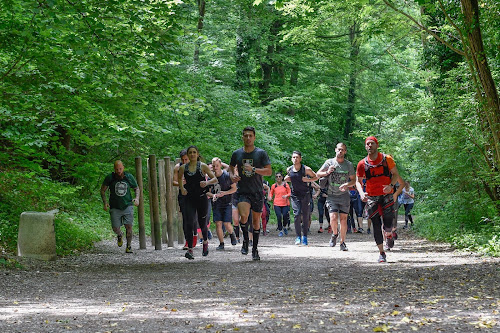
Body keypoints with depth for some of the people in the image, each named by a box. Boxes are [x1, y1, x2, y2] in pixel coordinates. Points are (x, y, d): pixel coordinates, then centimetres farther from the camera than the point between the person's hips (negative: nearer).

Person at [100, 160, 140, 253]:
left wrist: (137, 198, -6)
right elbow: (103, 190, 5)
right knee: (115, 228, -3)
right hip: (115, 207, 0)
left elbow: (137, 188, 13)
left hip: (127, 206, 0)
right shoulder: (110, 177, -6)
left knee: (129, 226, -10)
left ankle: (128, 246, 5)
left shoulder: (129, 177, -2)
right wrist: (105, 202, -7)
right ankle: (120, 236, 34)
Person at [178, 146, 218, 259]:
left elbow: (215, 179, -1)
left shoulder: (203, 166, -2)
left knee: (202, 223, 10)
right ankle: (190, 249, -15)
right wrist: (182, 188, 7)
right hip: (189, 199, 1)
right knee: (189, 223, -13)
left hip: (202, 198, -1)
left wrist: (207, 183, -21)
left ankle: (205, 242, 39)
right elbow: (179, 178, 25)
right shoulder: (183, 168, 4)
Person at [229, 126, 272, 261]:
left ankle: (255, 249, 22)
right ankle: (245, 240, 1)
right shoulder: (237, 153, 4)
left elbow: (269, 171, -7)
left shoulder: (261, 153, -3)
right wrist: (232, 175, 0)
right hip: (242, 191, 0)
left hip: (257, 192, 0)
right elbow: (231, 166, 22)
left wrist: (253, 169, -20)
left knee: (256, 221, 7)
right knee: (244, 216, -24)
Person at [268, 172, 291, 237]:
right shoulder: (274, 186, 6)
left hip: (285, 204, -1)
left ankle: (284, 227, 21)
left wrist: (286, 195, -15)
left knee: (285, 217, -9)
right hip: (277, 204, 1)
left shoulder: (286, 185, 2)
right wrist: (270, 197, -1)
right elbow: (271, 193, 20)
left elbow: (290, 193, 5)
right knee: (279, 217, -10)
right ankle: (280, 230, 5)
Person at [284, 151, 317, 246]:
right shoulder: (289, 169, 2)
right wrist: (287, 179, 1)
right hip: (295, 195, 2)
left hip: (305, 194, -2)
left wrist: (308, 180, -15)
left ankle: (304, 237, 10)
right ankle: (298, 236, -7)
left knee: (305, 216, 0)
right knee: (297, 214, -12)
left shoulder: (306, 169, -8)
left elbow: (316, 177, 2)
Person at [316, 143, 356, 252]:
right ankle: (335, 234, 15)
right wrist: (327, 172, -12)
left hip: (344, 195, 1)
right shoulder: (329, 162, 2)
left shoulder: (349, 165, 3)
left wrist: (347, 184, -14)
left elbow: (354, 180, 7)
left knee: (343, 219, 0)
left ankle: (342, 242, 12)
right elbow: (318, 174, 8)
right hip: (331, 195, -1)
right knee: (333, 218, -15)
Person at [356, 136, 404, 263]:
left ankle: (389, 235, 28)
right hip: (371, 197, 1)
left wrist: (391, 185, -15)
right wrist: (361, 193, -12)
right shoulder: (362, 164, 1)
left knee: (388, 223, -10)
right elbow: (358, 181, 7)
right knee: (376, 224, -2)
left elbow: (396, 174, 5)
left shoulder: (387, 159, -1)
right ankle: (381, 253, 8)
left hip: (386, 195, -1)